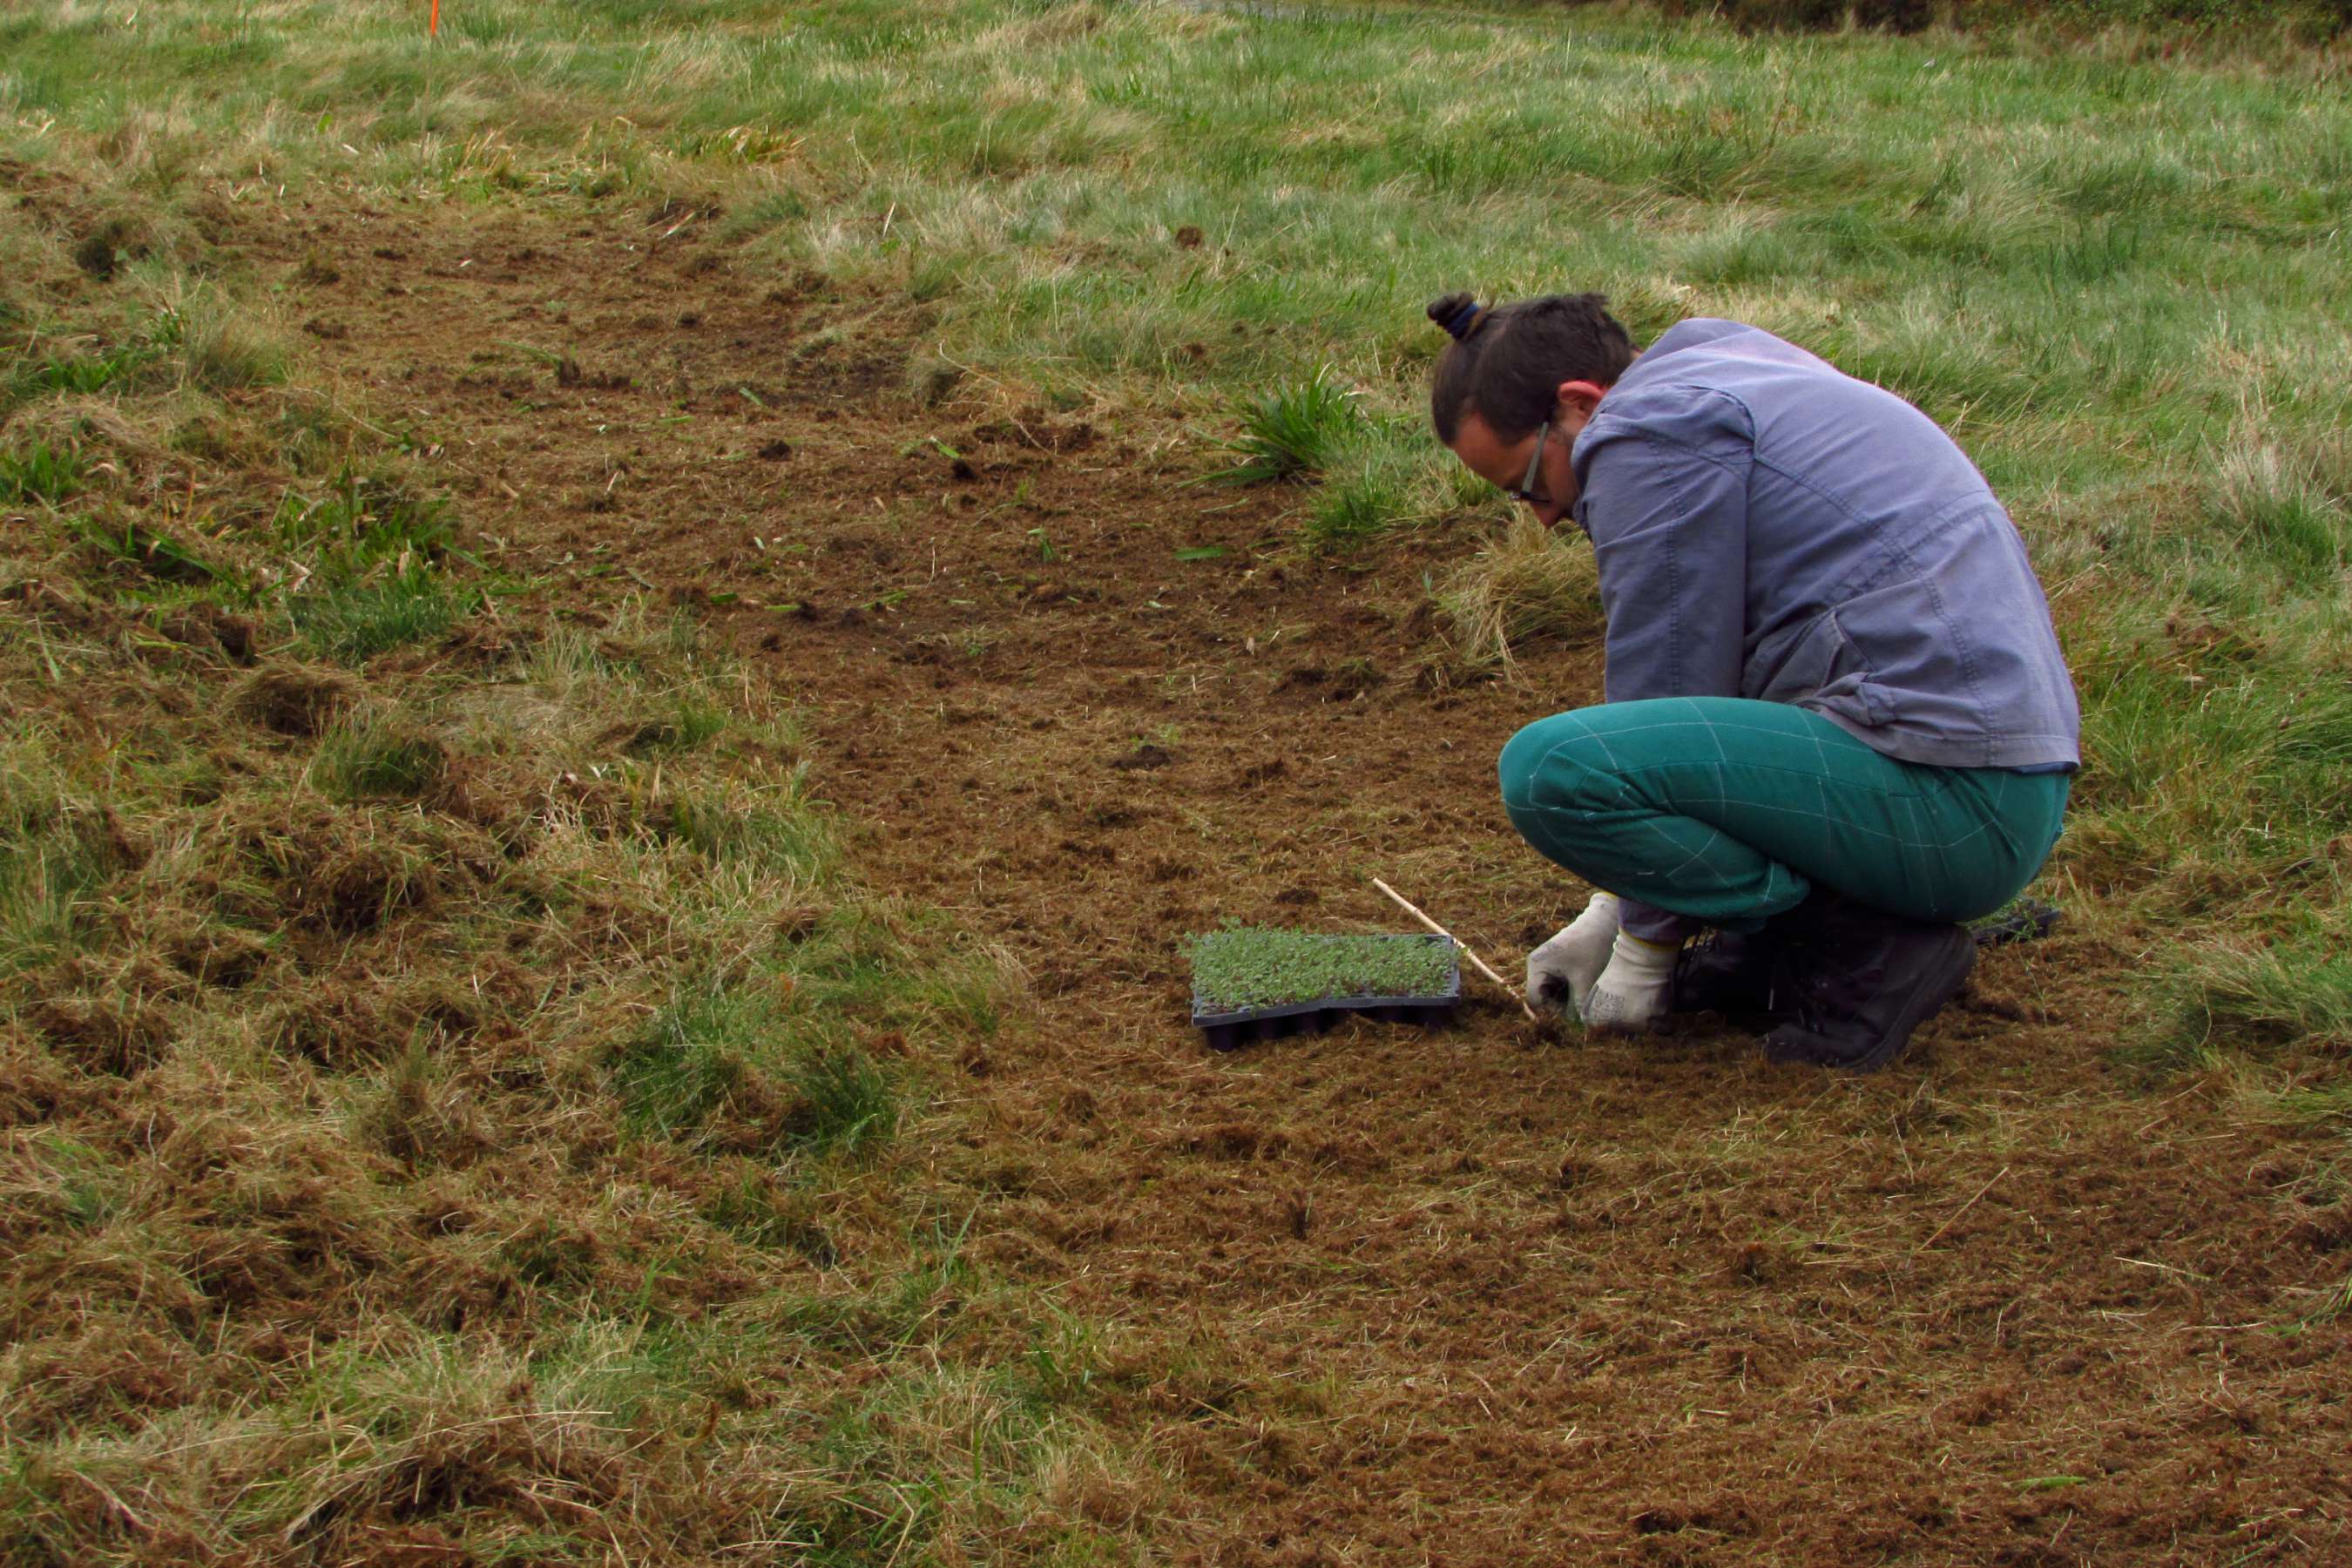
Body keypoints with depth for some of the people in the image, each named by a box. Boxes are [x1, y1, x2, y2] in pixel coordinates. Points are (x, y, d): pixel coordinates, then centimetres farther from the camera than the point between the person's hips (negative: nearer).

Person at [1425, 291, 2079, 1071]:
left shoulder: (1651, 431, -9)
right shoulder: (1736, 394, 22)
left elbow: (1669, 687, -8)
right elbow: (1689, 685, 27)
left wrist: (1644, 946, 2)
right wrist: (1610, 914, 25)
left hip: (1947, 796, -11)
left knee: (1550, 768, -21)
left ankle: (1864, 951, -9)